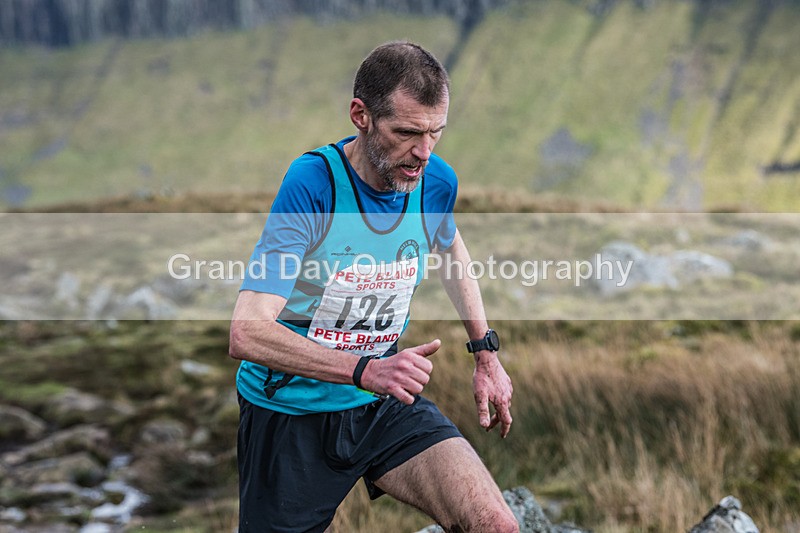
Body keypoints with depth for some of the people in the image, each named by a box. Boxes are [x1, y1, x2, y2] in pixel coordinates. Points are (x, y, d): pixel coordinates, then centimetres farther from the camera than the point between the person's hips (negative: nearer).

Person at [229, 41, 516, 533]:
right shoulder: (311, 185, -23)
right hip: (289, 411, -3)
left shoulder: (436, 181, -6)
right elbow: (246, 334, -30)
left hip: (385, 404, 4)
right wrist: (366, 371, -39)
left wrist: (486, 355, 18)